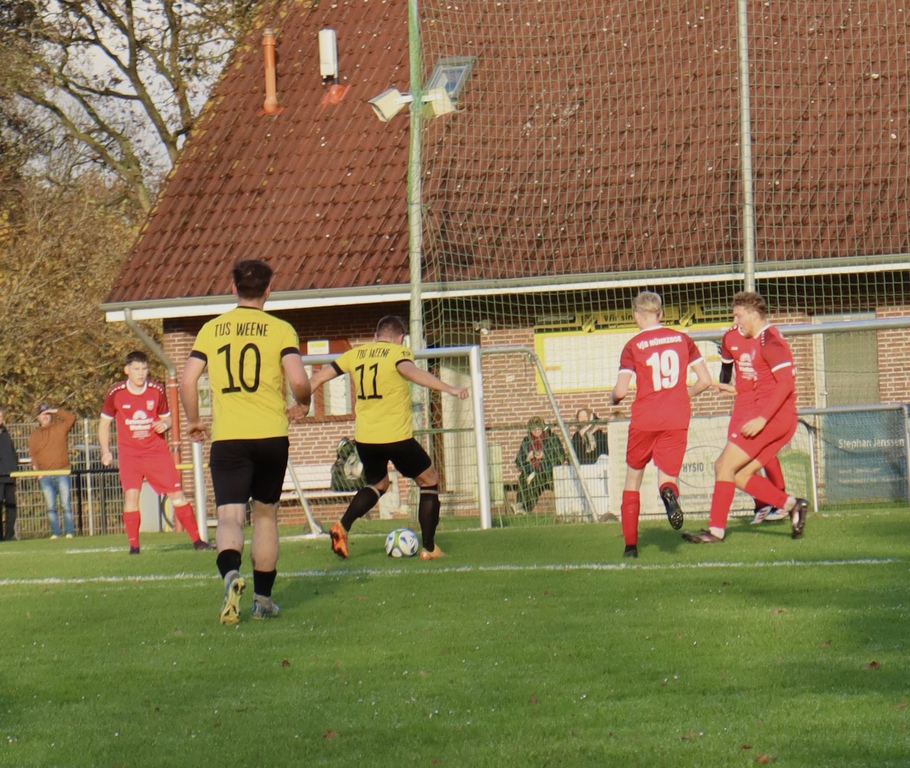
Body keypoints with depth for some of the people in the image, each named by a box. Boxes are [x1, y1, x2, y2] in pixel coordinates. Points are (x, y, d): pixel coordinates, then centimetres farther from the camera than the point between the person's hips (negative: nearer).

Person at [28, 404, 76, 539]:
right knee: (50, 507, 0)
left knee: (66, 505, -7)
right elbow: (33, 454, 10)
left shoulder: (60, 427, 9)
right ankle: (55, 533, 2)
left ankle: (69, 532, -6)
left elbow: (71, 418, -4)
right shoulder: (34, 436, 15)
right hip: (45, 476, 2)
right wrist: (36, 468, -5)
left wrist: (56, 411, -2)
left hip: (62, 473, -2)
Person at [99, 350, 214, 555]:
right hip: (129, 452, -1)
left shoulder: (157, 391, -2)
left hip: (157, 451, 1)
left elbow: (167, 417, 12)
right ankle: (133, 544, -9)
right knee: (131, 493, -17)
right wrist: (106, 452, -3)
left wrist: (165, 424, -13)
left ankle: (197, 540, 5)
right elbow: (104, 423, 6)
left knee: (176, 492, -2)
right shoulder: (115, 394, -6)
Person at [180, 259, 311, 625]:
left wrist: (193, 421, 15)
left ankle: (231, 574, -37)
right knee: (265, 513, 16)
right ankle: (262, 598, 20)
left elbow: (187, 381, 0)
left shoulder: (212, 329, 5)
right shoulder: (281, 330, -1)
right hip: (271, 435, 0)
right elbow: (298, 380, -13)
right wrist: (302, 405, 9)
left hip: (226, 437, 0)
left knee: (230, 516, -7)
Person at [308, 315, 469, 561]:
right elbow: (409, 370, -27)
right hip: (396, 436, -5)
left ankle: (342, 527, 5)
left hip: (364, 438, 5)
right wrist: (449, 389, -35)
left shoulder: (357, 353, 10)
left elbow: (321, 375, 13)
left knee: (377, 485, 28)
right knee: (429, 482, 15)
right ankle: (429, 548, 10)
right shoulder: (398, 352, -5)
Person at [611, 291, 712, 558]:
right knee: (667, 478, 4)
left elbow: (621, 390, -9)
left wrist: (613, 398, 14)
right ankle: (669, 493, -36)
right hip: (676, 420, 1)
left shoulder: (633, 346, -2)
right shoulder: (682, 339, 6)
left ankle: (630, 544, 15)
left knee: (633, 479, 17)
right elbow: (705, 380, 6)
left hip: (644, 419, -1)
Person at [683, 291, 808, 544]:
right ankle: (791, 504, 1)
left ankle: (716, 530, -6)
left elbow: (786, 384, -20)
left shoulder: (769, 340, -12)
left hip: (774, 416, -10)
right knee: (740, 476, 6)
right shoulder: (755, 341, 18)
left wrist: (762, 419, -24)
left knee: (725, 465, -9)